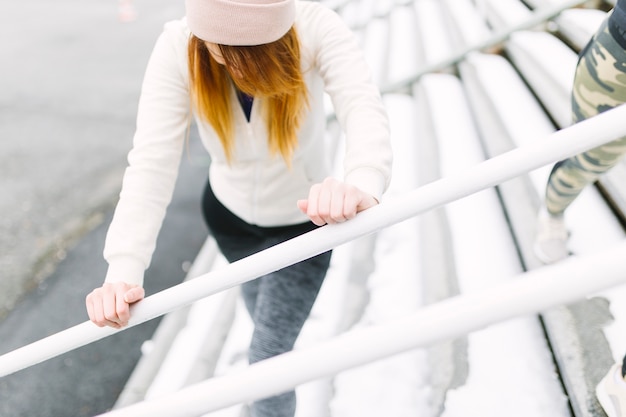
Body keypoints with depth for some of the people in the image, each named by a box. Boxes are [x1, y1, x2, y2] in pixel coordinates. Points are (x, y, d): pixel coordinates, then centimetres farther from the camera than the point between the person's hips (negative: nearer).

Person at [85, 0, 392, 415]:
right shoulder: (179, 48, -29)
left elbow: (363, 105, -48)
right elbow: (151, 162, -37)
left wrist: (362, 186, -70)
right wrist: (123, 271, -50)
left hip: (304, 217, -3)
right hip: (229, 212, 3)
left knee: (268, 356, -3)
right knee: (262, 310, 33)